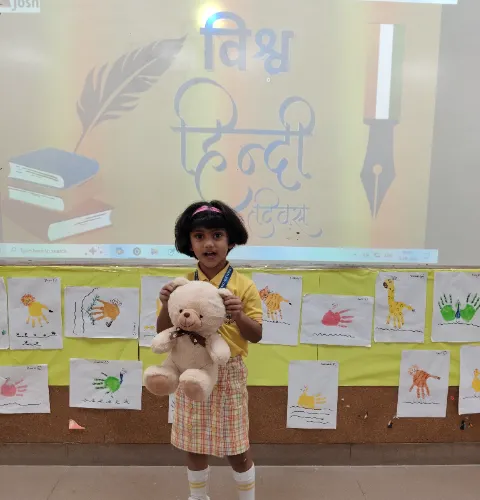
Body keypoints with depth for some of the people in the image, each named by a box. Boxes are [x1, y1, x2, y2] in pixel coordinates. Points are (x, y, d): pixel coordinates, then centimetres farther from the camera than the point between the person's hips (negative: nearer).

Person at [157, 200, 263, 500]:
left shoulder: (243, 286, -10)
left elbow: (256, 336, -9)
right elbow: (164, 333, 0)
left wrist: (239, 316, -28)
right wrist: (168, 305, -18)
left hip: (228, 375, -2)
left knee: (236, 448, 11)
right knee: (193, 446, 18)